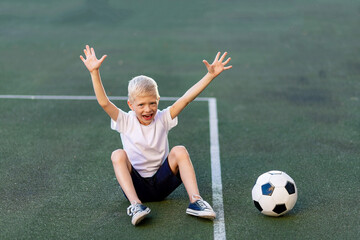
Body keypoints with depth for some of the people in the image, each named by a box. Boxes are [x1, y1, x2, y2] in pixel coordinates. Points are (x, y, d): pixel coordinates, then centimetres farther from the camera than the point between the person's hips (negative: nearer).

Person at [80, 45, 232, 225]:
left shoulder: (163, 119, 2)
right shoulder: (125, 122, -2)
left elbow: (186, 98, -6)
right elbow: (104, 103, -16)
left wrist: (211, 75, -14)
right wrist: (95, 72, -25)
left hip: (161, 183, 2)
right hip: (135, 185, -1)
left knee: (180, 151, -21)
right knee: (118, 155, -27)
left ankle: (195, 201, -30)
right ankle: (135, 204, -40)